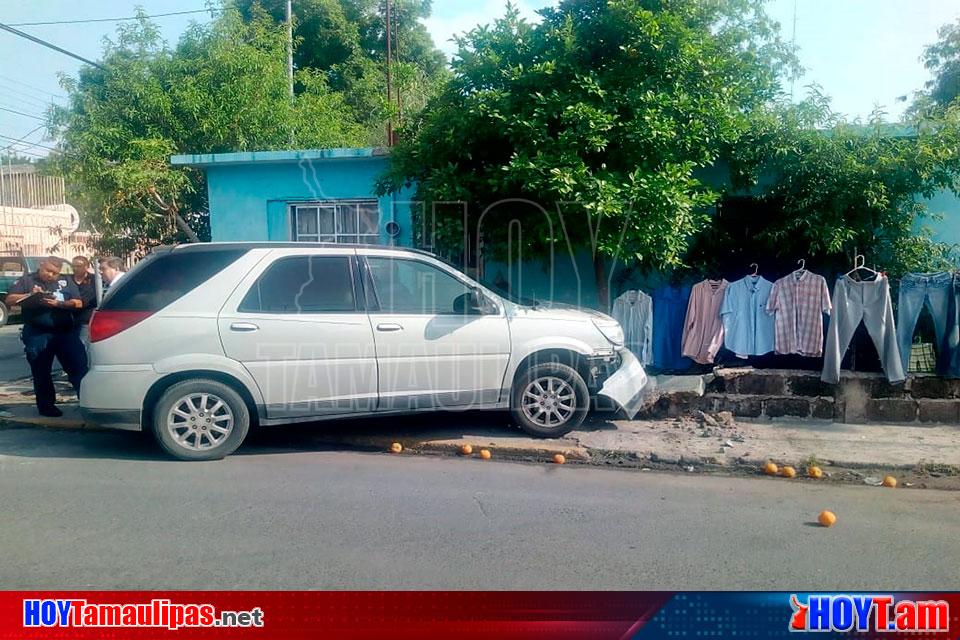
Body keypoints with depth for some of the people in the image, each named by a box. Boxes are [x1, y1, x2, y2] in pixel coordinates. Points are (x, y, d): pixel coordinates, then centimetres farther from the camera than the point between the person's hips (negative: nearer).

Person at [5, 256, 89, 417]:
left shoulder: (66, 282, 9)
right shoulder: (27, 281, 7)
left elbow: (78, 303, 2)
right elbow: (9, 300, 0)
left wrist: (58, 303, -14)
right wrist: (30, 295, -15)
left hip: (66, 332, 1)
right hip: (37, 335, 0)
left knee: (79, 367, -3)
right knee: (41, 373, 8)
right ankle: (46, 406, 20)